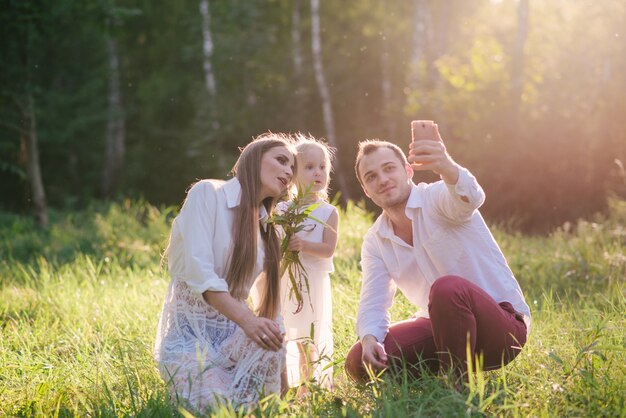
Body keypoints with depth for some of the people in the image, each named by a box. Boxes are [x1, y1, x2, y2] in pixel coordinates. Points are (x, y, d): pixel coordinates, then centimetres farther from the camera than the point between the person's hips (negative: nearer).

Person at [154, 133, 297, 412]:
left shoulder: (266, 227, 14)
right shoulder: (208, 193, -7)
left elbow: (270, 295, 9)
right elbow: (198, 270, -19)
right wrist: (247, 320, -31)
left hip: (231, 330, 6)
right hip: (189, 329, -5)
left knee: (271, 337, -29)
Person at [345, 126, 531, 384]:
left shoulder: (437, 198, -12)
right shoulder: (374, 243, 7)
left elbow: (470, 197, -37)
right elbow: (373, 304, 2)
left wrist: (447, 168, -61)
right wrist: (369, 339, -22)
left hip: (502, 324, -6)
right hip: (441, 326, 6)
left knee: (448, 288, -38)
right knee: (359, 361, -12)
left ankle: (457, 381, -18)